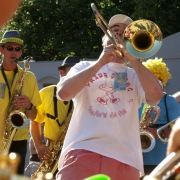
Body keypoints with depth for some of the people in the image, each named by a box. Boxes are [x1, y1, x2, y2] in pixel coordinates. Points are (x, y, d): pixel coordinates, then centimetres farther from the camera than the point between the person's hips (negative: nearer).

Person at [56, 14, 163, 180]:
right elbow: (63, 93, -2)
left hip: (124, 159, 1)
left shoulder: (136, 76, 19)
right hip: (81, 153, -1)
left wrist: (132, 59, -2)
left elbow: (156, 95, -2)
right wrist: (101, 62, -3)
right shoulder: (84, 67, 18)